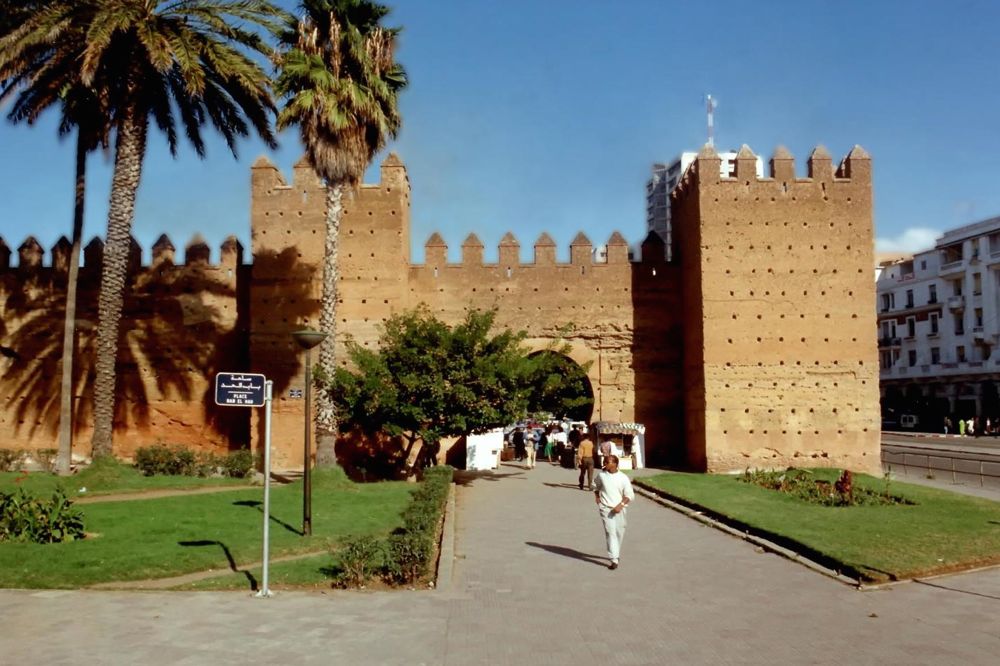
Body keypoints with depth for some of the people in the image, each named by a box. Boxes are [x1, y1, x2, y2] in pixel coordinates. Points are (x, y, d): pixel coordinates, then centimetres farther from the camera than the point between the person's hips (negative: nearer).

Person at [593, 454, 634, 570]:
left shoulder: (623, 478, -7)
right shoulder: (601, 474, -1)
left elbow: (630, 495, -5)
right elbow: (596, 485, 21)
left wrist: (620, 505, -16)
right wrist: (597, 496, 8)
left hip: (619, 509, 0)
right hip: (605, 508, 0)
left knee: (619, 532, 12)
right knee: (610, 532, -10)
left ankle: (616, 554, 36)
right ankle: (614, 560, -13)